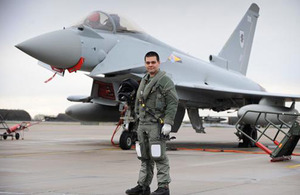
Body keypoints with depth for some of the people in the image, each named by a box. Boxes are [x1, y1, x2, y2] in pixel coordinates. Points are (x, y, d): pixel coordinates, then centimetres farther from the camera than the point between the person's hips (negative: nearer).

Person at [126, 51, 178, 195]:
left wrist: (168, 123, -19)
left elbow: (173, 103, -13)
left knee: (158, 156, -7)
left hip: (157, 124, -8)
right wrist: (139, 120, 18)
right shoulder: (144, 81, 18)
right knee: (145, 157, 11)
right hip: (143, 124, 8)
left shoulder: (165, 81, -7)